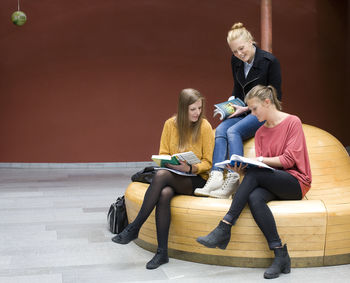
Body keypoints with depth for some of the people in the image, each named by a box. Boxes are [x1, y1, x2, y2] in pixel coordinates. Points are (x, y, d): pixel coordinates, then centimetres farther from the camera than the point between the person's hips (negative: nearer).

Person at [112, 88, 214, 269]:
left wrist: (189, 168, -22)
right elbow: (163, 155, 10)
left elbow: (207, 163, -4)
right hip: (173, 176, 3)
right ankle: (162, 252, -26)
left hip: (197, 179, -3)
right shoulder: (170, 124, 5)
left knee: (161, 175, -34)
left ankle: (134, 228, -26)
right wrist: (170, 163, -12)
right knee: (164, 194, -34)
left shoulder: (205, 127, -5)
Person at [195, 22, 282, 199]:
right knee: (220, 130, -23)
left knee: (233, 131, -31)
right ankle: (216, 177, -36)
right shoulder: (236, 61, 6)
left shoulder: (269, 61, -11)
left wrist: (247, 108, -15)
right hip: (243, 111, 6)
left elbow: (275, 97, -9)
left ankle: (233, 179, -36)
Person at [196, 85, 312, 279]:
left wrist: (262, 160, -15)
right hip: (271, 182, 5)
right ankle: (281, 256, -31)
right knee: (254, 198, -32)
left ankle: (224, 230, -32)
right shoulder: (260, 133, 15)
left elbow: (289, 159, -10)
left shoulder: (292, 122, -3)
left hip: (296, 182, -5)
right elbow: (259, 166, 7)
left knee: (254, 173, -31)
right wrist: (243, 168, -12)